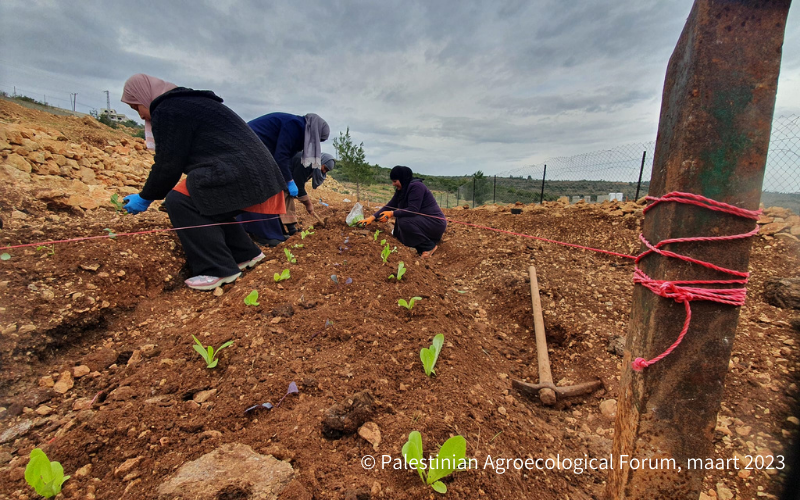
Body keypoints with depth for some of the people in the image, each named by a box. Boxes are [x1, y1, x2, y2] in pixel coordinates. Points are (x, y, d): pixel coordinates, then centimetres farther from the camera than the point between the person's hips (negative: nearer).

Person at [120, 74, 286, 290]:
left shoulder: (166, 111, -3)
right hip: (256, 169, 10)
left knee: (179, 202, -5)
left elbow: (169, 165, -5)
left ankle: (219, 270, -6)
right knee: (207, 204, 21)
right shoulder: (190, 103, 28)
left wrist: (145, 198, 9)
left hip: (237, 173, -10)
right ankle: (246, 254, 24)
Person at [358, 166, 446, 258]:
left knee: (404, 222, -27)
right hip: (423, 220, 10)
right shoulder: (401, 190, 8)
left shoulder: (416, 186, -18)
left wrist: (392, 214, -25)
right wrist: (373, 217, -1)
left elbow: (413, 210, -26)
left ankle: (430, 246, -12)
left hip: (436, 222, -9)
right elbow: (390, 206, 7)